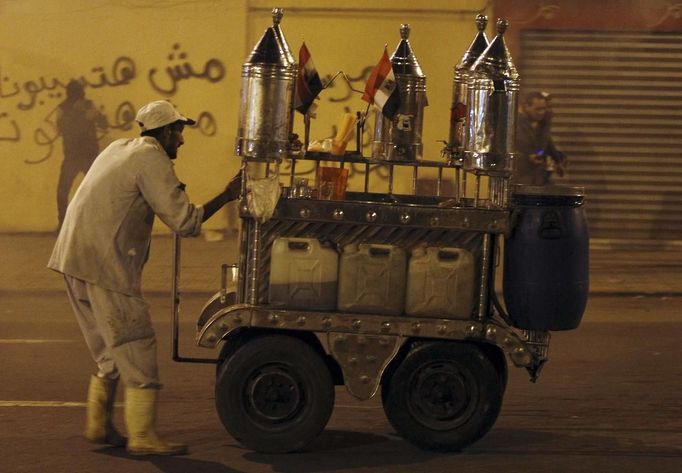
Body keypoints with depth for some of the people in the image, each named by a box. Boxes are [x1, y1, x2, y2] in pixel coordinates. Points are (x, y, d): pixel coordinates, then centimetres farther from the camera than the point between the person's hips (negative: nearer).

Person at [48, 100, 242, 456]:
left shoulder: (119, 149, 20)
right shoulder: (152, 160, -8)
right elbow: (185, 222, -13)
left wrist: (171, 192, 22)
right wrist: (227, 196, -3)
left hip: (74, 259, 9)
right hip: (105, 265, -9)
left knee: (110, 350, 18)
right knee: (136, 348, -4)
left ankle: (98, 425, 22)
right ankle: (142, 436, -3)